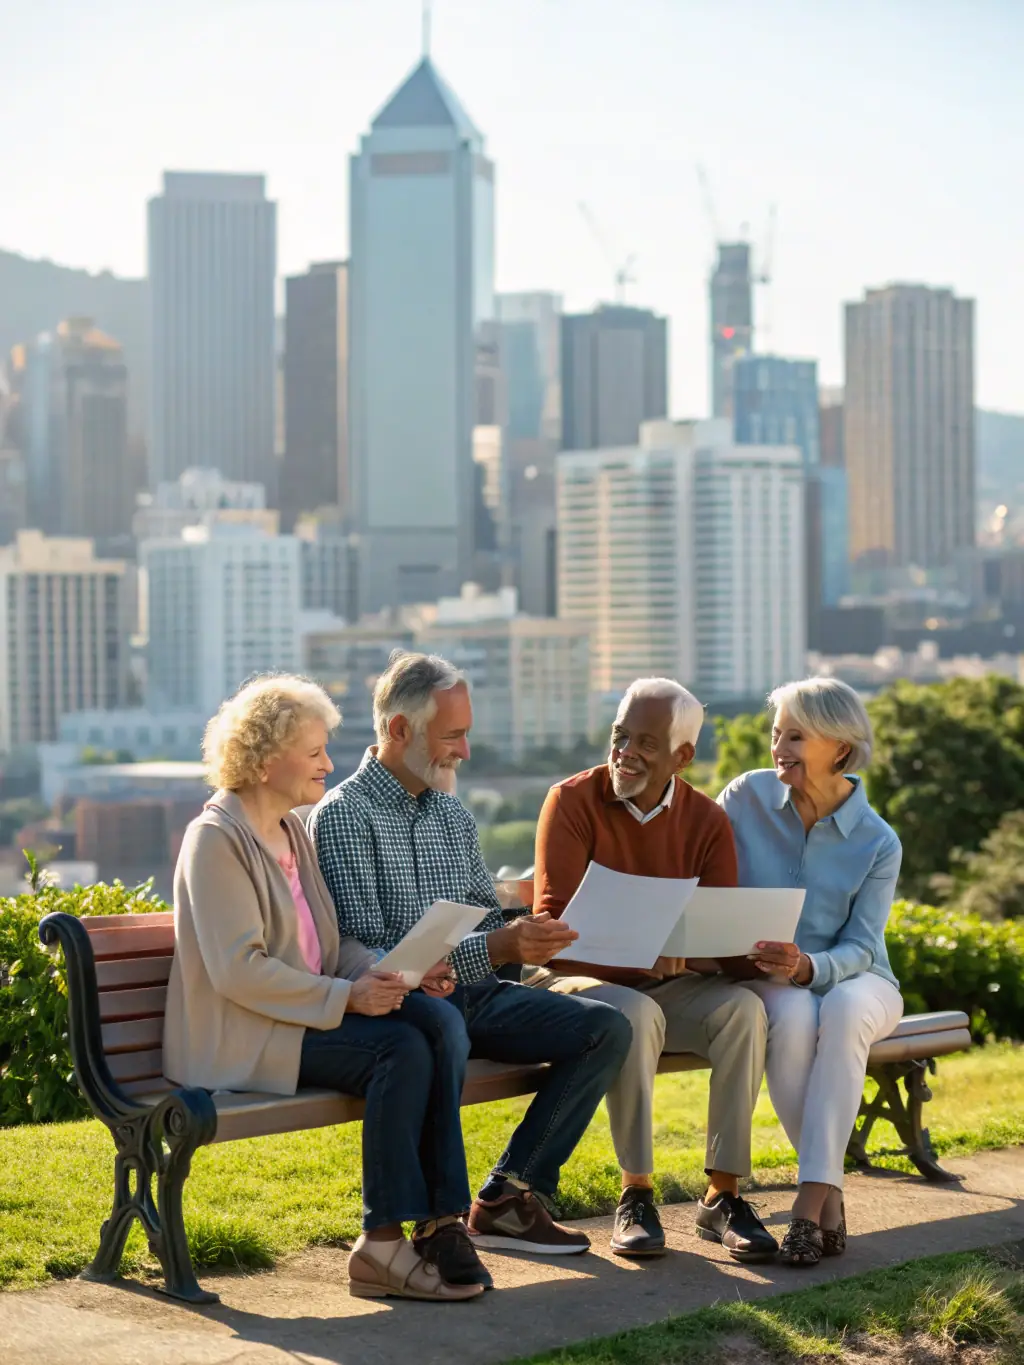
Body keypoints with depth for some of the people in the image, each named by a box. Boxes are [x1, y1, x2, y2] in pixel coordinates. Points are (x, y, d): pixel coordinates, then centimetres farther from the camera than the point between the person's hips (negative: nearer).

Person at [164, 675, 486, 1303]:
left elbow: (333, 942, 17)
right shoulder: (216, 839, -11)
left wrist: (384, 975, -4)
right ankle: (382, 1246, -20)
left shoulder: (293, 829, 16)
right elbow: (239, 971, -19)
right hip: (241, 1037, -8)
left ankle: (440, 1217, -17)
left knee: (438, 1027, -17)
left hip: (312, 1012, 8)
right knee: (404, 1048, -27)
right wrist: (346, 997, -20)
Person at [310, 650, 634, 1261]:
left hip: (470, 993, 8)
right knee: (442, 1025, -41)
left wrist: (526, 935, -2)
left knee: (607, 1028, -9)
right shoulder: (344, 815, -7)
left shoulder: (453, 813, 18)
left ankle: (505, 1199, -9)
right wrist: (493, 948, -23)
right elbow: (366, 955, -15)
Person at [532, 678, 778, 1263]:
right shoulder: (573, 800, -8)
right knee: (635, 1013, -37)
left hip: (674, 985, 3)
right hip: (583, 979, -3)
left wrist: (683, 951, -28)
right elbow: (553, 922, -15)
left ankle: (724, 1195, -21)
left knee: (742, 1008, -27)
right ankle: (636, 1194, -26)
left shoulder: (707, 820, 2)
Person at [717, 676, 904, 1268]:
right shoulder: (746, 799, -5)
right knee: (792, 1013, -37)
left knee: (843, 1012, -38)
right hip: (764, 982, 1)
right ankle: (830, 1191, -27)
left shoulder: (878, 843, -9)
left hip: (856, 980, 0)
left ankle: (812, 1197, -38)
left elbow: (858, 951, -13)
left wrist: (808, 968, -35)